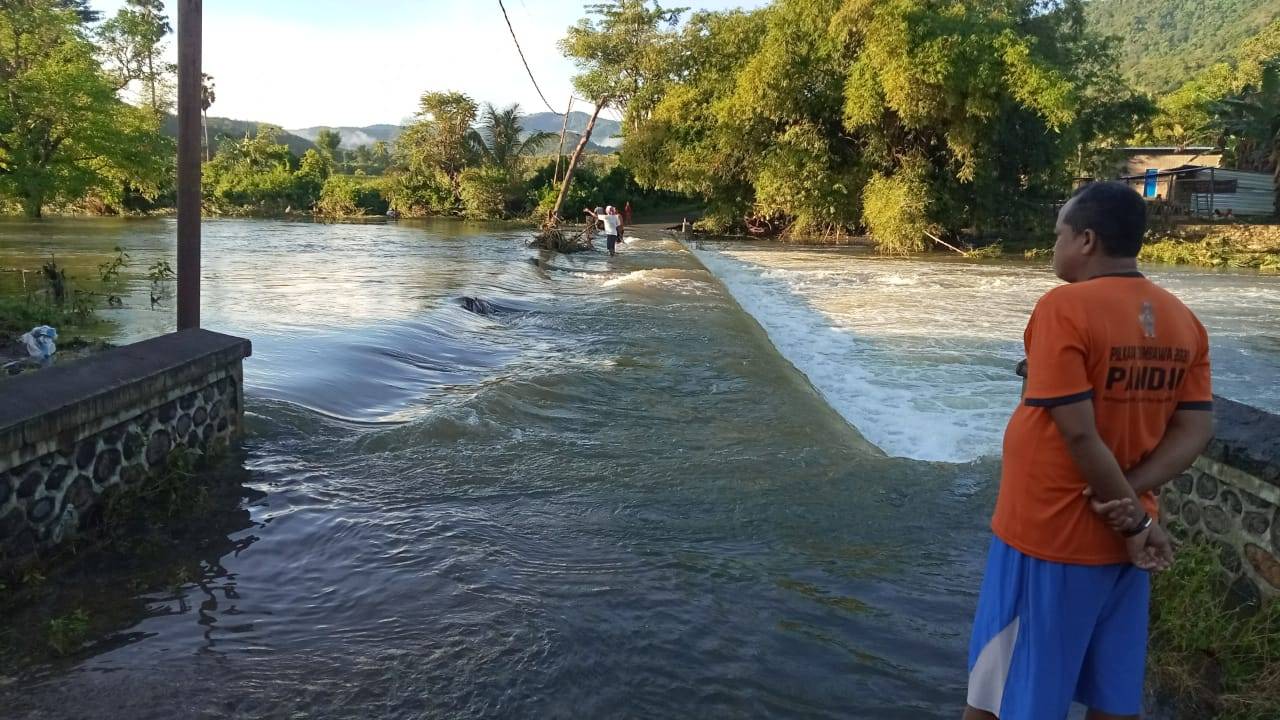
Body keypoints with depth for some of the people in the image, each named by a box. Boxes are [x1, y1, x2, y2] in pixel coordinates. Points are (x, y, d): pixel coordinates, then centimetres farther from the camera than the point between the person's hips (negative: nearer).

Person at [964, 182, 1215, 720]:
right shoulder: (1182, 319, 3)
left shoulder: (1065, 307, -18)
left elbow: (1077, 433, -22)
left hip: (1047, 535, -6)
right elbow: (1195, 431, 1)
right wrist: (1130, 498, -9)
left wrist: (1134, 520, -12)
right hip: (1119, 538, 7)